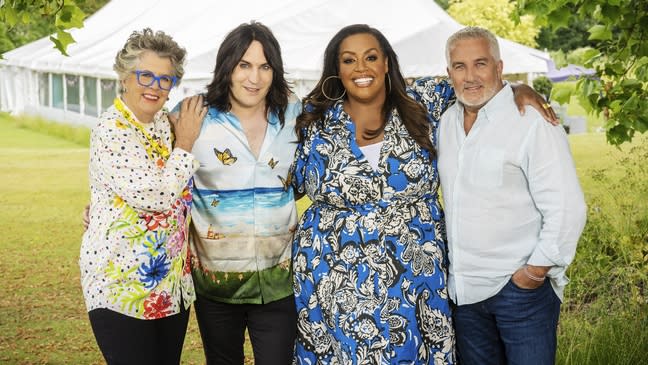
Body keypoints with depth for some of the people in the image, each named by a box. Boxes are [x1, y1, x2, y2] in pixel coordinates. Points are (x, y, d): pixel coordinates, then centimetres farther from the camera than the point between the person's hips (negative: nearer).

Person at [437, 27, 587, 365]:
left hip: (521, 287, -6)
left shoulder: (532, 122, -13)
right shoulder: (447, 122, 8)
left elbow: (566, 210, -17)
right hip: (464, 289, 6)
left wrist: (534, 273, -14)